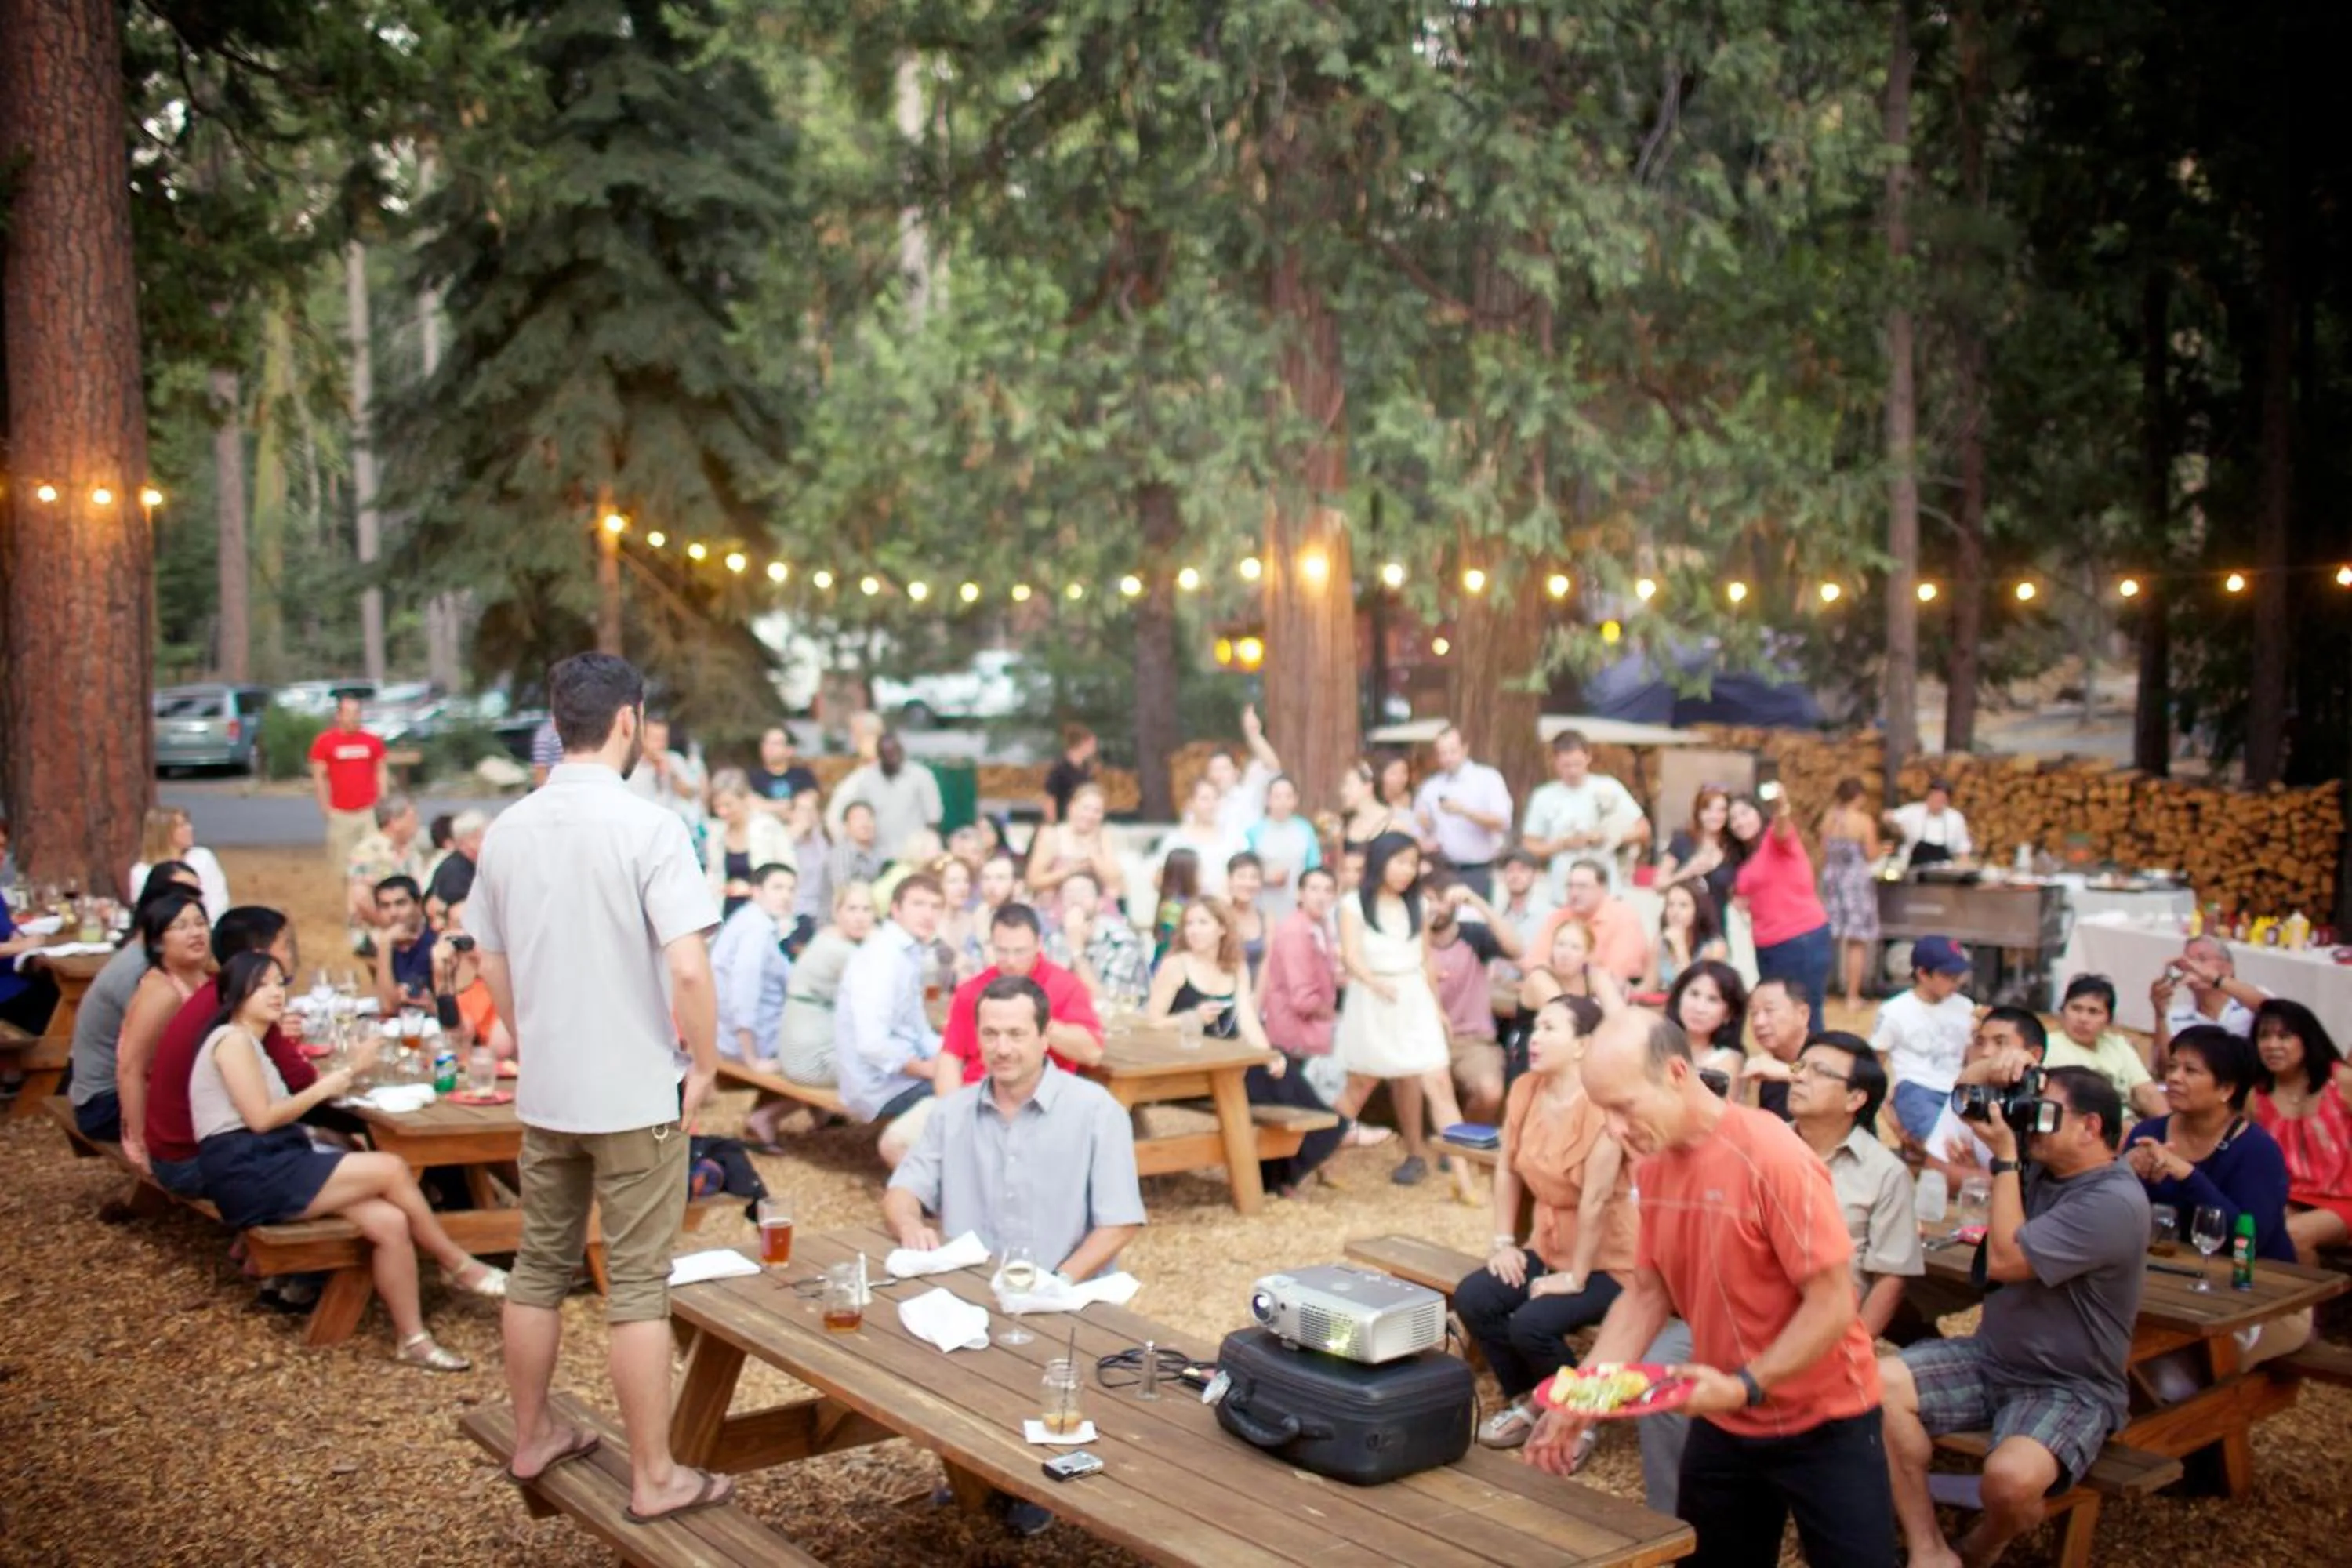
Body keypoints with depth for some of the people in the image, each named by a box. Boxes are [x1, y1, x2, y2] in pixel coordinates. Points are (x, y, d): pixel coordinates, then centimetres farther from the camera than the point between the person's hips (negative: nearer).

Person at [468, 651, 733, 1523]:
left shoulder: (508, 829, 3)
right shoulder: (650, 826, -16)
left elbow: (491, 967, 11)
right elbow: (688, 968, -23)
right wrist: (705, 1064, -9)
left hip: (544, 1092, 6)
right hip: (635, 1093, -6)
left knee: (540, 1269, 18)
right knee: (637, 1286, 2)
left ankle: (532, 1438, 33)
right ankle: (655, 1478, 11)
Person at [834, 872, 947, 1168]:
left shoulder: (909, 955, 11)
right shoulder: (883, 956, -17)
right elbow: (873, 1043, -26)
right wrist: (931, 1069, -16)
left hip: (904, 1073, 9)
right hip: (883, 1084, -9)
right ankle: (905, 1137, -5)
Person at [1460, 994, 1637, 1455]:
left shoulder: (1602, 1107, -25)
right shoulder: (1525, 1089, -2)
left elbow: (1595, 1201, -24)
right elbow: (1507, 1170, 7)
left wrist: (1575, 1278, -19)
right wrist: (1504, 1243, 2)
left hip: (1607, 1261, -7)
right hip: (1547, 1245, 7)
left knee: (1532, 1324, -26)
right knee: (1472, 1298, -12)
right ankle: (1527, 1399, 12)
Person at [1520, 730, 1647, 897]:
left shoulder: (1608, 789, 0)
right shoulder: (1544, 798, 2)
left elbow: (1642, 829, 5)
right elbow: (1529, 847, 4)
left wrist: (1612, 837, -13)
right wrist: (1563, 844, -11)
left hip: (1604, 890, 0)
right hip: (1563, 894, 0)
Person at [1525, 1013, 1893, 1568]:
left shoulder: (1772, 1159, -24)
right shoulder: (1653, 1164, -3)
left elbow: (1833, 1307, -22)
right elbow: (1647, 1294, 4)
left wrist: (1746, 1386, -27)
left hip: (1820, 1425, -6)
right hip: (1721, 1422, 6)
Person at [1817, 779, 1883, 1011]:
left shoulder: (1829, 819, 0)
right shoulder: (1864, 821, -11)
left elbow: (1824, 854, 5)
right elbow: (1871, 856, -9)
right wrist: (1881, 850, 12)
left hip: (1832, 879, 4)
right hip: (1857, 881, -4)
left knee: (1830, 939, 14)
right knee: (1857, 942, 2)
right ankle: (1853, 997, 3)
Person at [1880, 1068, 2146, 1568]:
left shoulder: (2115, 1203, -20)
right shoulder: (2040, 1170, 5)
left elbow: (2004, 1260, -24)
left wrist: (2005, 1156, -18)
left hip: (2068, 1388, -7)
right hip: (1991, 1359, 8)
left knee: (2010, 1478, -34)